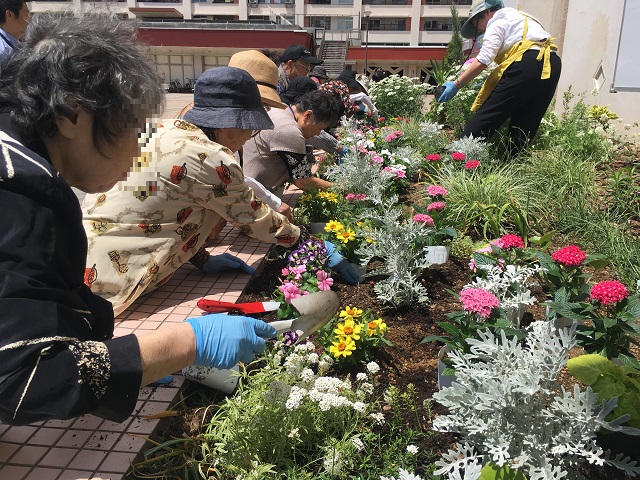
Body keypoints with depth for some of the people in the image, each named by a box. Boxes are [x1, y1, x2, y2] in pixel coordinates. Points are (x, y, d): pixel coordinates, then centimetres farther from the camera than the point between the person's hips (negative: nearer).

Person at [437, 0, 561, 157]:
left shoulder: (498, 20, 6)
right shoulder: (518, 19, 32)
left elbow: (483, 60, -7)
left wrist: (456, 85, -3)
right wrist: (490, 82, 26)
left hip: (527, 64, -9)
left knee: (483, 119, -7)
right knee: (523, 128, 9)